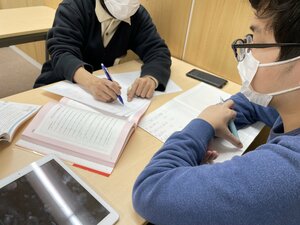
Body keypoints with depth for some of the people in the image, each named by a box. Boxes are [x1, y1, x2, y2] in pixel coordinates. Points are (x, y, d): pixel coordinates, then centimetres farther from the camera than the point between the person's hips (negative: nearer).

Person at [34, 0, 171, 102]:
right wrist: (91, 82, -50)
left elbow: (158, 50, -13)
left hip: (104, 83, 4)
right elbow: (62, 53, -28)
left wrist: (151, 78, -37)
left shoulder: (138, 15, -5)